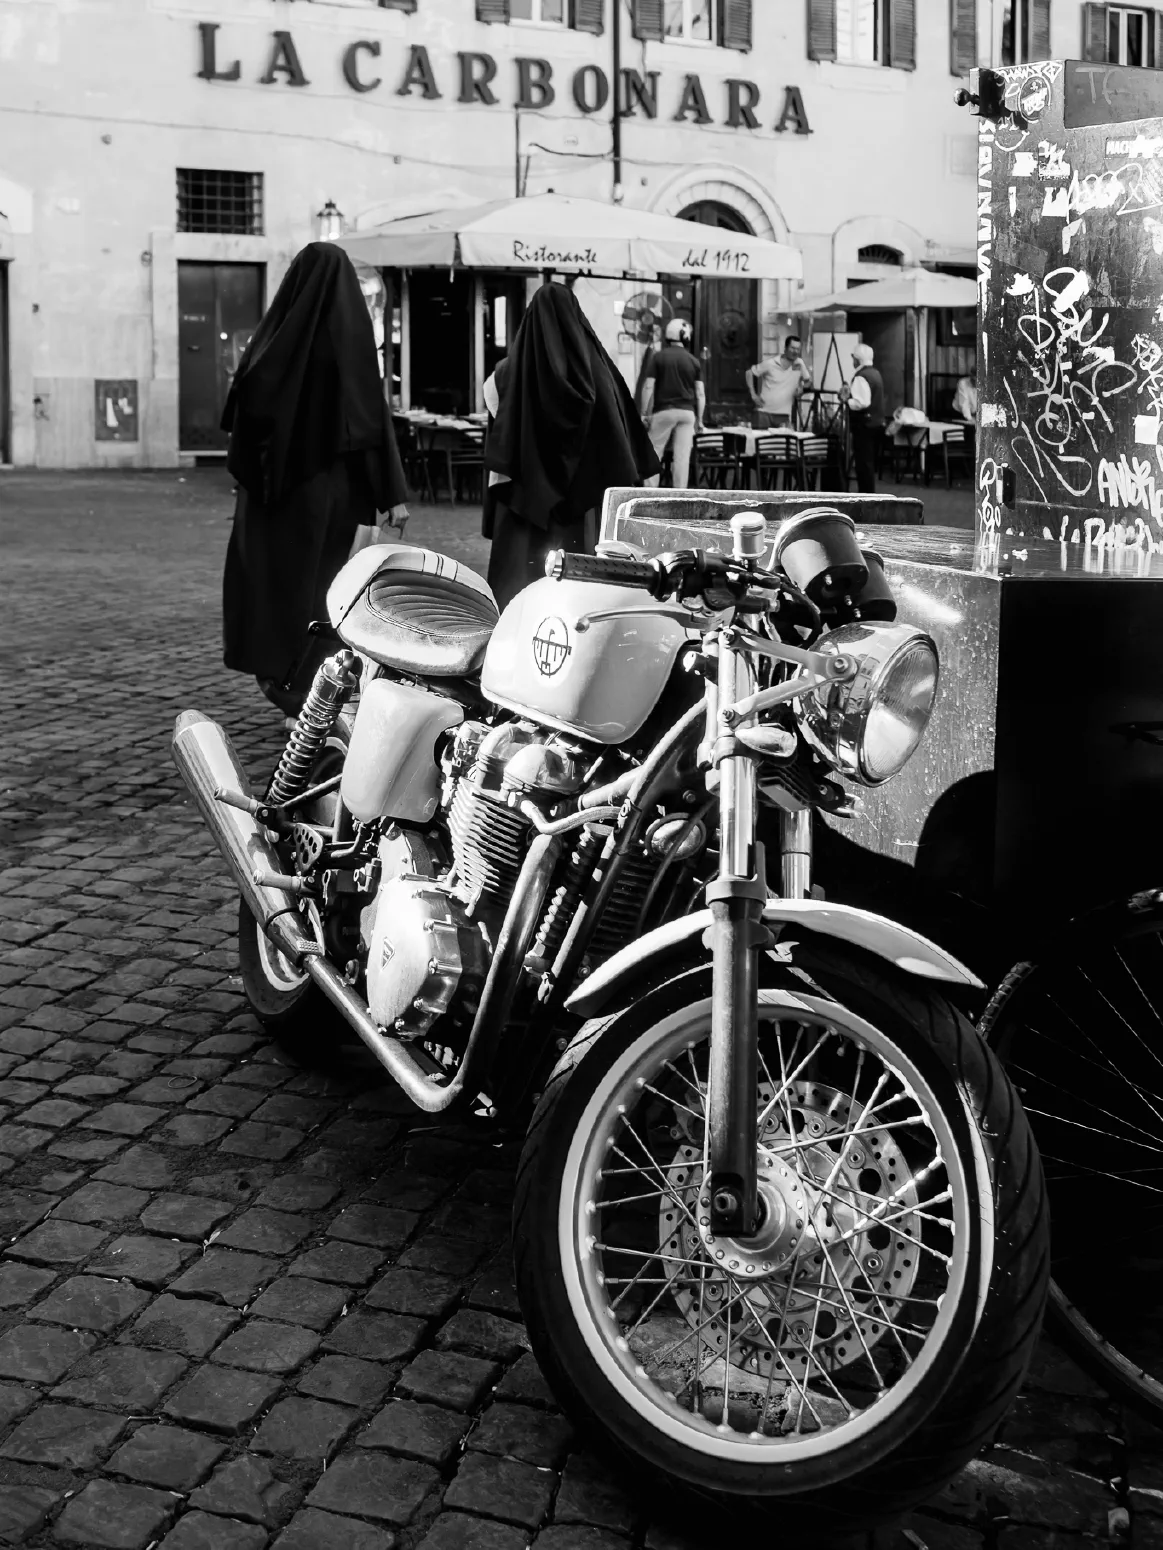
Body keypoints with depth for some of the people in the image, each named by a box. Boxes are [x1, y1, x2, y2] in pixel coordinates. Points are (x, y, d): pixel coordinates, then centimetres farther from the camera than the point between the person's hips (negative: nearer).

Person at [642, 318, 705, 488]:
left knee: (654, 454, 5)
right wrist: (699, 419, 10)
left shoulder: (658, 357, 0)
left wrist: (644, 413, 1)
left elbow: (648, 387, -5)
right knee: (682, 456, 1)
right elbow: (700, 394, 4)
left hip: (664, 410, -2)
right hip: (687, 411, 2)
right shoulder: (693, 361, 6)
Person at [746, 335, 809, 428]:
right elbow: (750, 372, 3)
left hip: (783, 414, 2)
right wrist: (753, 395, -2)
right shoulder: (770, 364, -5)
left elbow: (806, 380, 20)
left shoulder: (799, 364, 3)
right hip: (764, 412, -2)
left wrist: (801, 387, -3)